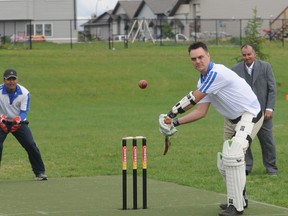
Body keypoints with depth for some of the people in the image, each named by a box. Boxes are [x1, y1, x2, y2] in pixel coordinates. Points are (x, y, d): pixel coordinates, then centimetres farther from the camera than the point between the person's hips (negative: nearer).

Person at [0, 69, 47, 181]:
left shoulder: (24, 93, -14)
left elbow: (24, 112, -15)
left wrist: (18, 120, -37)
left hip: (19, 122, 1)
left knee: (31, 145, -11)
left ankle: (39, 172, 2)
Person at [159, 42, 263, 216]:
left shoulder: (217, 73, -23)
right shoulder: (204, 80, 9)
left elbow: (193, 99, -20)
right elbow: (201, 112, 7)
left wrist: (173, 113, -10)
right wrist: (175, 122, -3)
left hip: (250, 115, -11)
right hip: (234, 120, 11)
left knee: (233, 155, -27)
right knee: (224, 163, 15)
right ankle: (239, 199, 33)